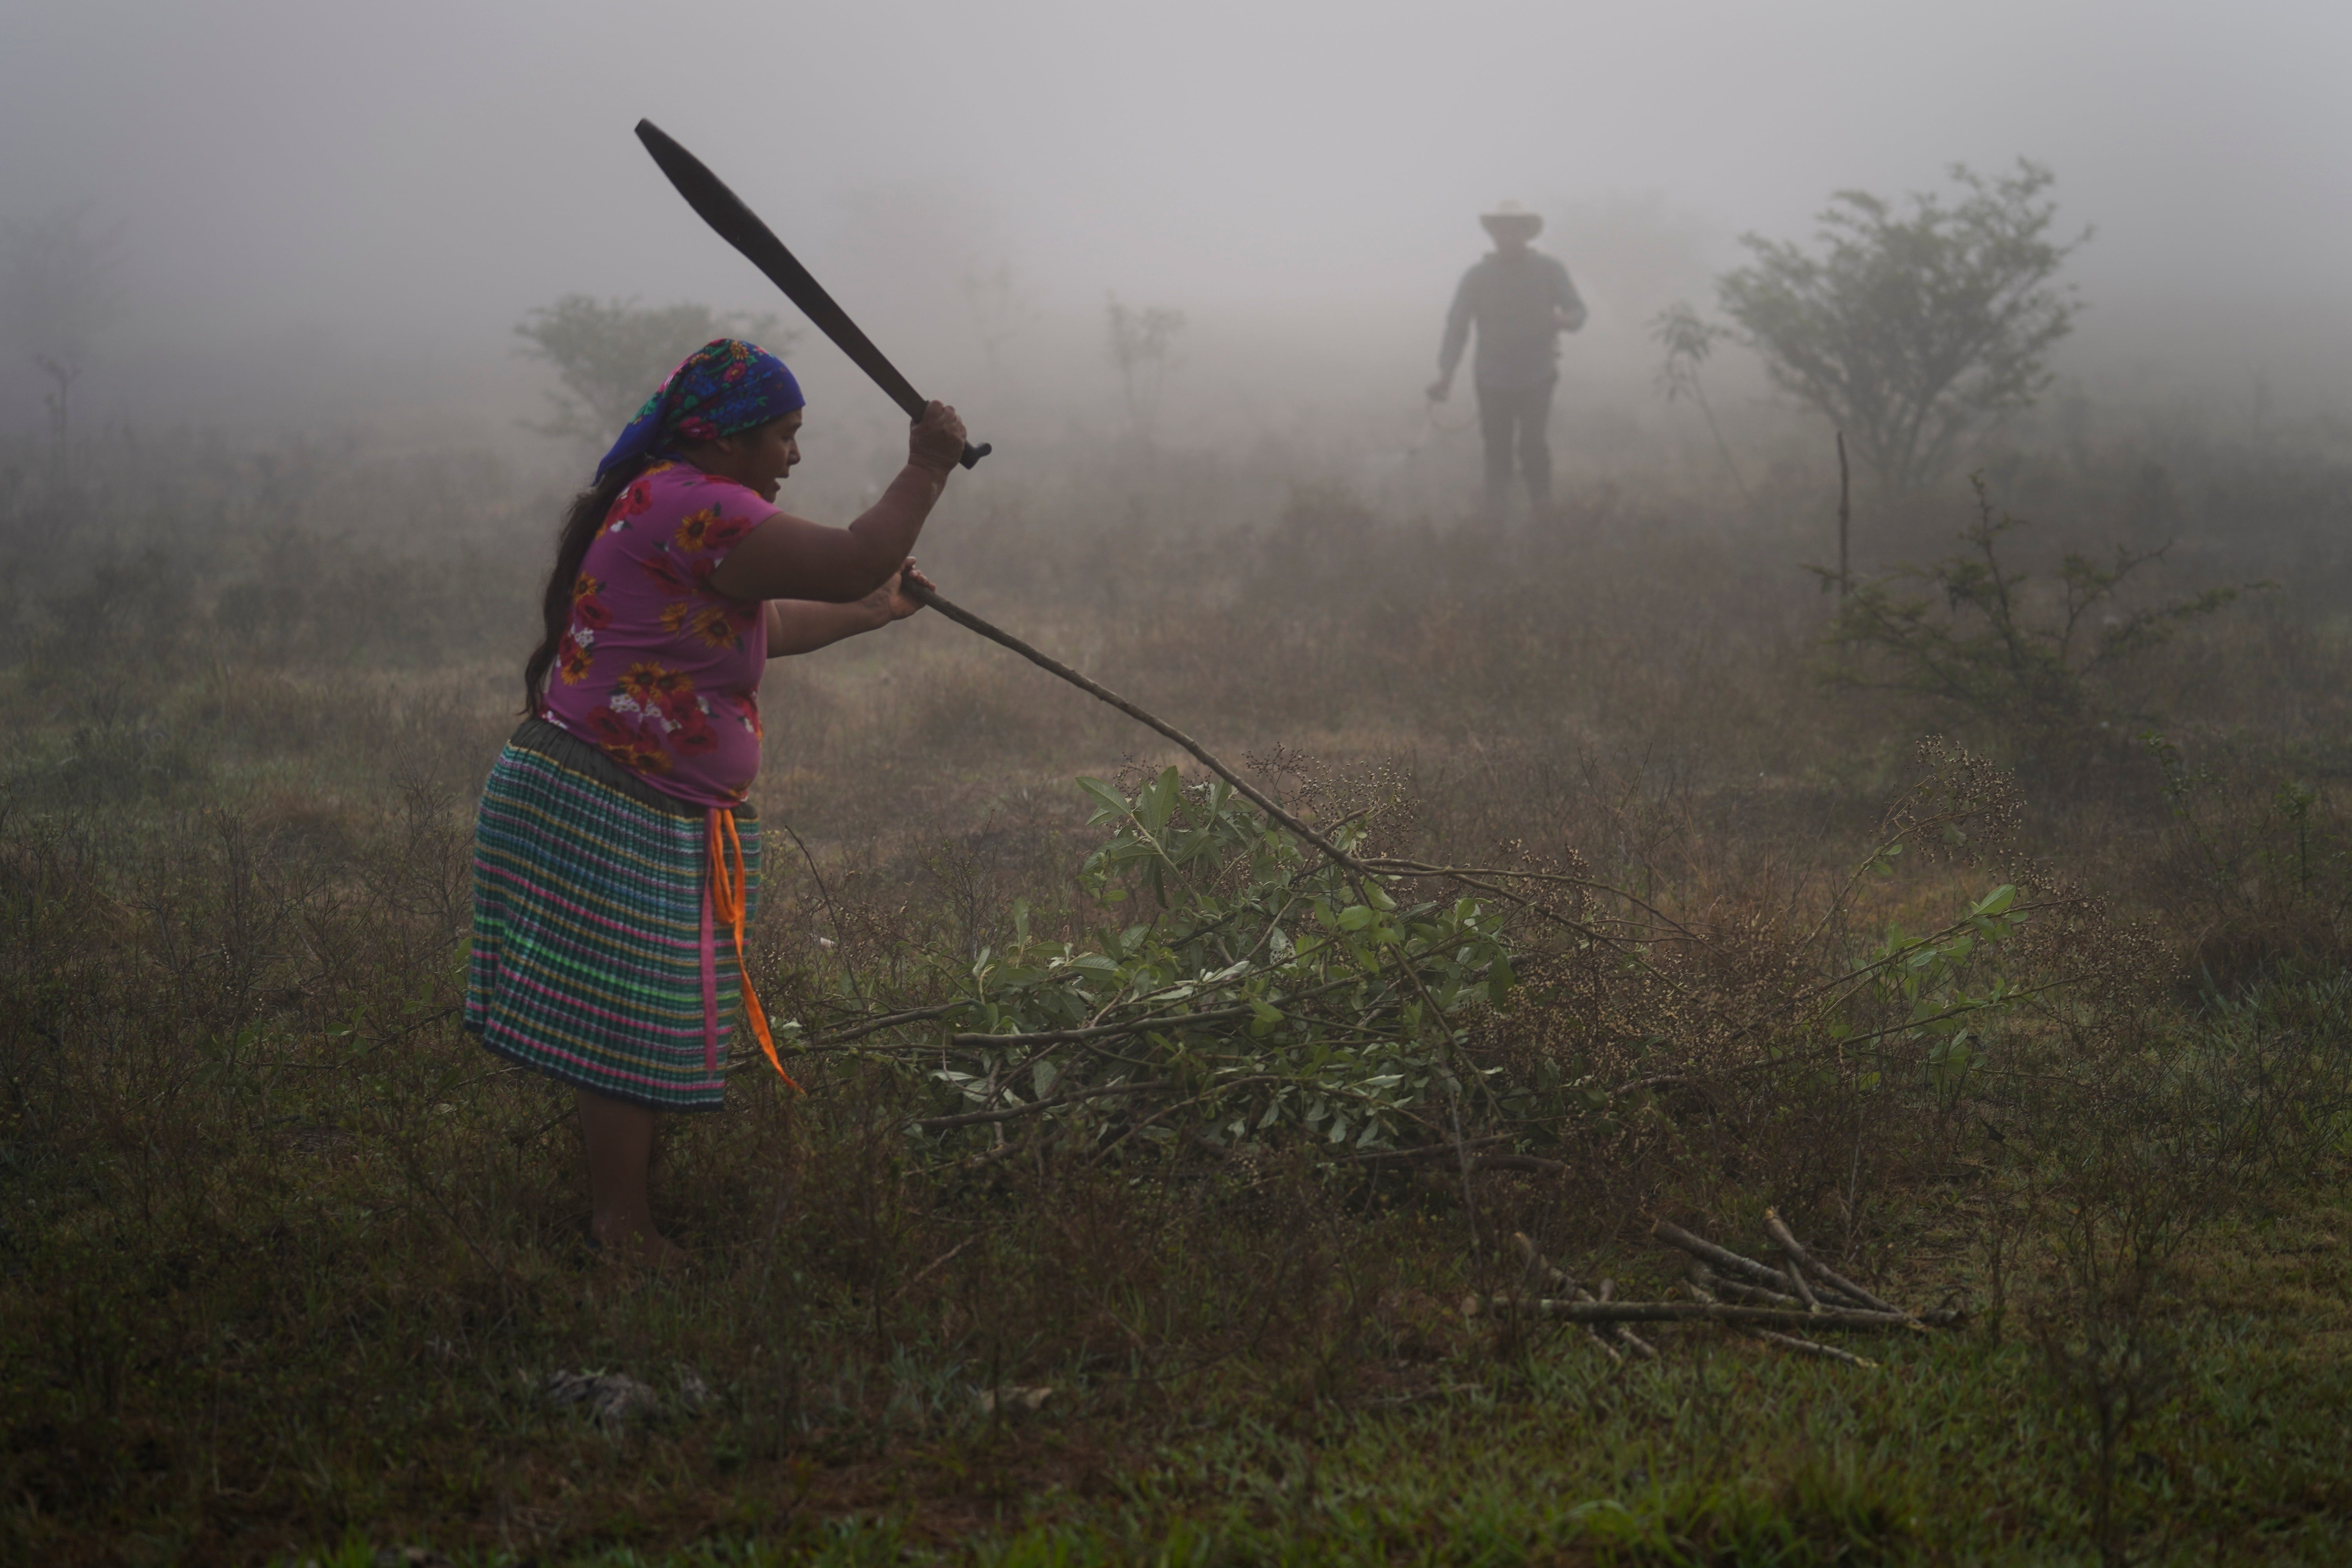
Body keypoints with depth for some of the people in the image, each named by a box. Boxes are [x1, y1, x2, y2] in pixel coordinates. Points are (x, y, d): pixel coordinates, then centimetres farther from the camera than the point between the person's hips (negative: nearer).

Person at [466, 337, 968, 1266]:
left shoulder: (679, 503, 17)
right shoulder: (693, 508, -19)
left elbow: (756, 627, 29)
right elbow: (850, 563, -24)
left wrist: (874, 612, 33)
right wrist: (927, 470, -12)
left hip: (664, 817, 11)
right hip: (600, 813, -11)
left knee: (631, 1025, 14)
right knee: (630, 1020, -4)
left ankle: (617, 1205, 21)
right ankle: (624, 1231, 3)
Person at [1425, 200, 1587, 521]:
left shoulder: (1549, 270, 0)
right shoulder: (1478, 276, 1)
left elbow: (1577, 309, 1)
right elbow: (1457, 325, 0)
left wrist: (1565, 320, -26)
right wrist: (1446, 374, -9)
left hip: (1537, 377, -1)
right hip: (1493, 380, 1)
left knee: (1533, 441, -11)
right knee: (1497, 448, 5)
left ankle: (1542, 506, 6)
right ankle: (1495, 516, 17)